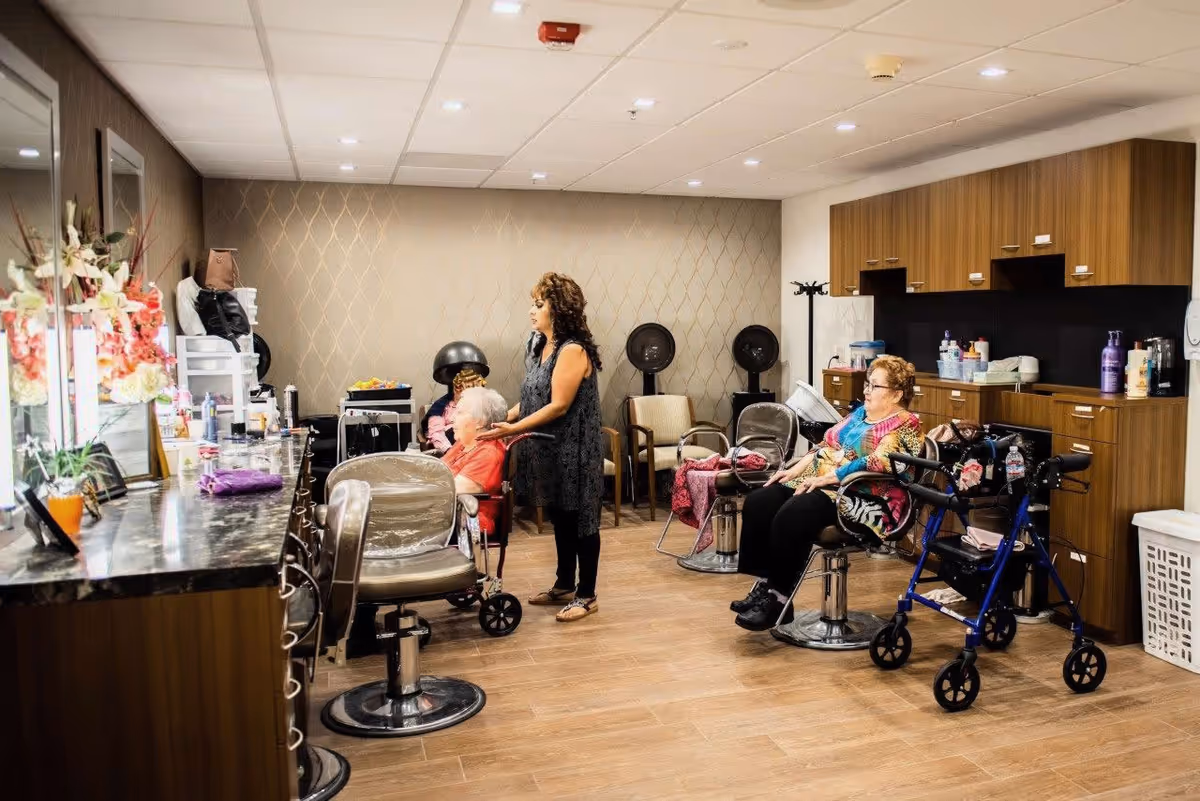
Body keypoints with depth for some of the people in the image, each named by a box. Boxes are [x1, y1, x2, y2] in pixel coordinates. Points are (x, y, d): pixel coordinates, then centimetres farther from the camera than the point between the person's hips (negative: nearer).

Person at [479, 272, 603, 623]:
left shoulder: (573, 350, -18)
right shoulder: (540, 346, 9)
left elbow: (559, 405, -22)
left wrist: (514, 429, -22)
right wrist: (505, 417, 0)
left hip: (573, 452, -9)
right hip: (549, 450, 9)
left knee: (580, 521, 3)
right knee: (560, 518, 18)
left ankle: (587, 595, 14)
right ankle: (565, 585, 32)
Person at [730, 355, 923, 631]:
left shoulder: (906, 425, -5)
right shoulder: (859, 413, 21)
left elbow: (877, 463, -20)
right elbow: (826, 445, 20)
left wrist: (825, 478, -22)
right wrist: (794, 470, 5)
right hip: (819, 483, 9)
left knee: (790, 516, -32)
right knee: (758, 502, -14)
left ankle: (779, 600, -19)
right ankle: (763, 586, -12)